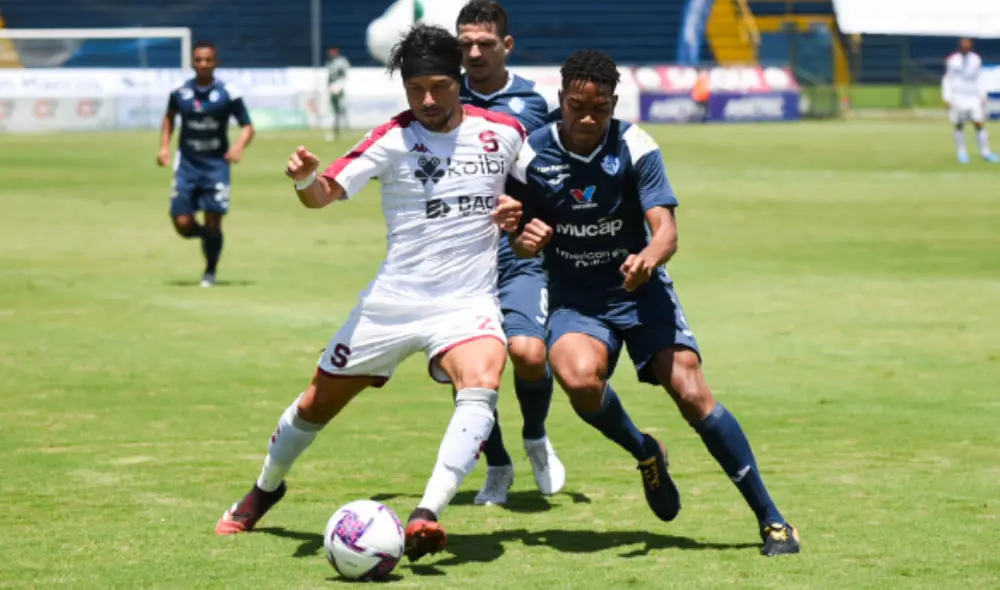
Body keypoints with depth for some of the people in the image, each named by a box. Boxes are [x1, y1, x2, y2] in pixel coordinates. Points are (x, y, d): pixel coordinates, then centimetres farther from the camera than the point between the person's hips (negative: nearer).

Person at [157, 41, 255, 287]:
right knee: (183, 225, -6)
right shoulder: (180, 92, 1)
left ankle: (210, 272, 20)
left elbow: (247, 127, -5)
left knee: (213, 224, -3)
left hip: (216, 164, -2)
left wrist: (239, 145, -25)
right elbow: (169, 117, 20)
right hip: (187, 164, 2)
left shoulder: (228, 93, -8)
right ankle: (207, 234, 29)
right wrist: (164, 146, 7)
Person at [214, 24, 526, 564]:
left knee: (482, 383, -32)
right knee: (320, 401, 11)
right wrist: (305, 179, -40)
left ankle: (426, 518, -39)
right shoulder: (393, 139, -8)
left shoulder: (503, 132, -1)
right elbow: (326, 193, -18)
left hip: (468, 302, 0)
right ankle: (265, 489, 42)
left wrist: (518, 210, -3)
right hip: (393, 300, 0)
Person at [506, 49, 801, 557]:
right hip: (575, 300, 0)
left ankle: (770, 519, -6)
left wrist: (647, 259, -41)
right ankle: (644, 453, 1)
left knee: (691, 392, -17)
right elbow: (519, 242, 5)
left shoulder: (635, 148, -10)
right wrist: (525, 241, -19)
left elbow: (666, 230, -19)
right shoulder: (532, 156, -6)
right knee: (579, 378, -32)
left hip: (638, 288, 0)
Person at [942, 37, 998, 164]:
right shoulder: (952, 61, -3)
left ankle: (985, 152, -1)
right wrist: (947, 99, -4)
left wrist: (982, 97, 12)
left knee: (979, 124, -5)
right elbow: (947, 81, 1)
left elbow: (979, 79, 15)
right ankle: (962, 153, 8)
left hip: (973, 97, 2)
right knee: (959, 125, 1)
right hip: (957, 98, -2)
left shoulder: (976, 59, 7)